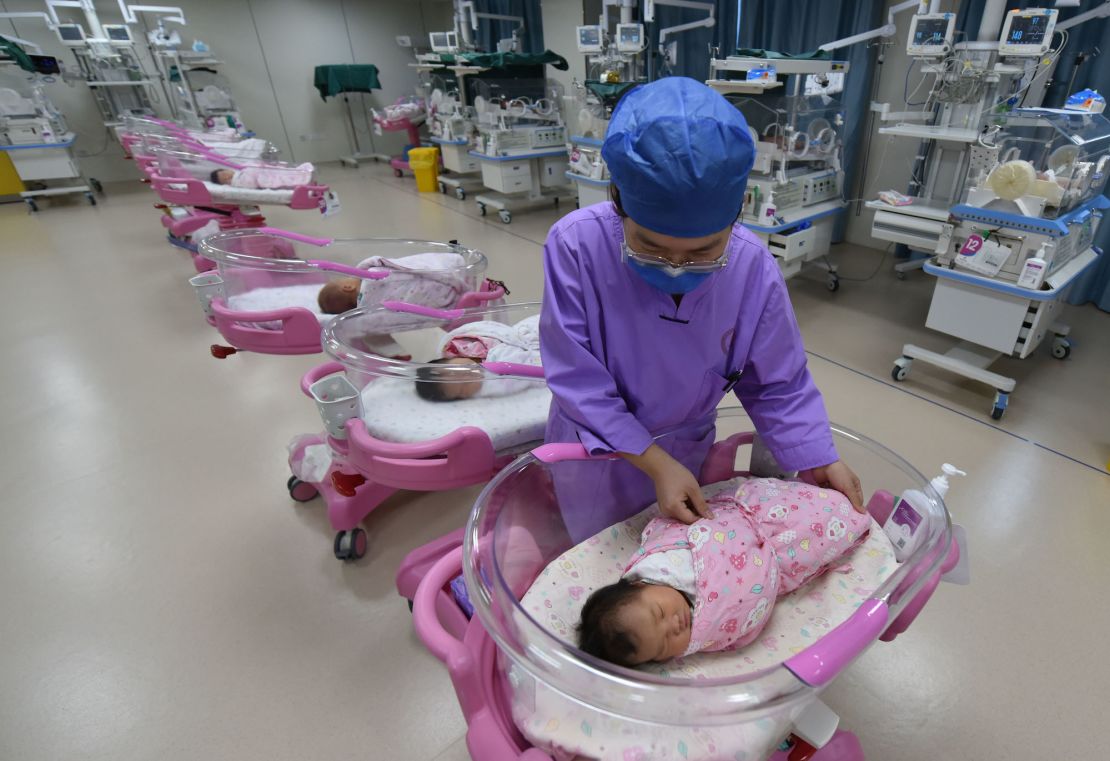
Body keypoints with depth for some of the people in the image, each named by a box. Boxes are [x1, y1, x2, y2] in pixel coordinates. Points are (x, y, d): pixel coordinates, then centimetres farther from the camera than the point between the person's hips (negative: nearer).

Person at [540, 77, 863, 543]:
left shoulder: (753, 268, -22)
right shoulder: (576, 246, -31)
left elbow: (777, 385, -7)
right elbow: (578, 382, -26)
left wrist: (818, 461, -13)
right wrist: (654, 463, -27)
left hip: (686, 453, 2)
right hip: (595, 451, -1)